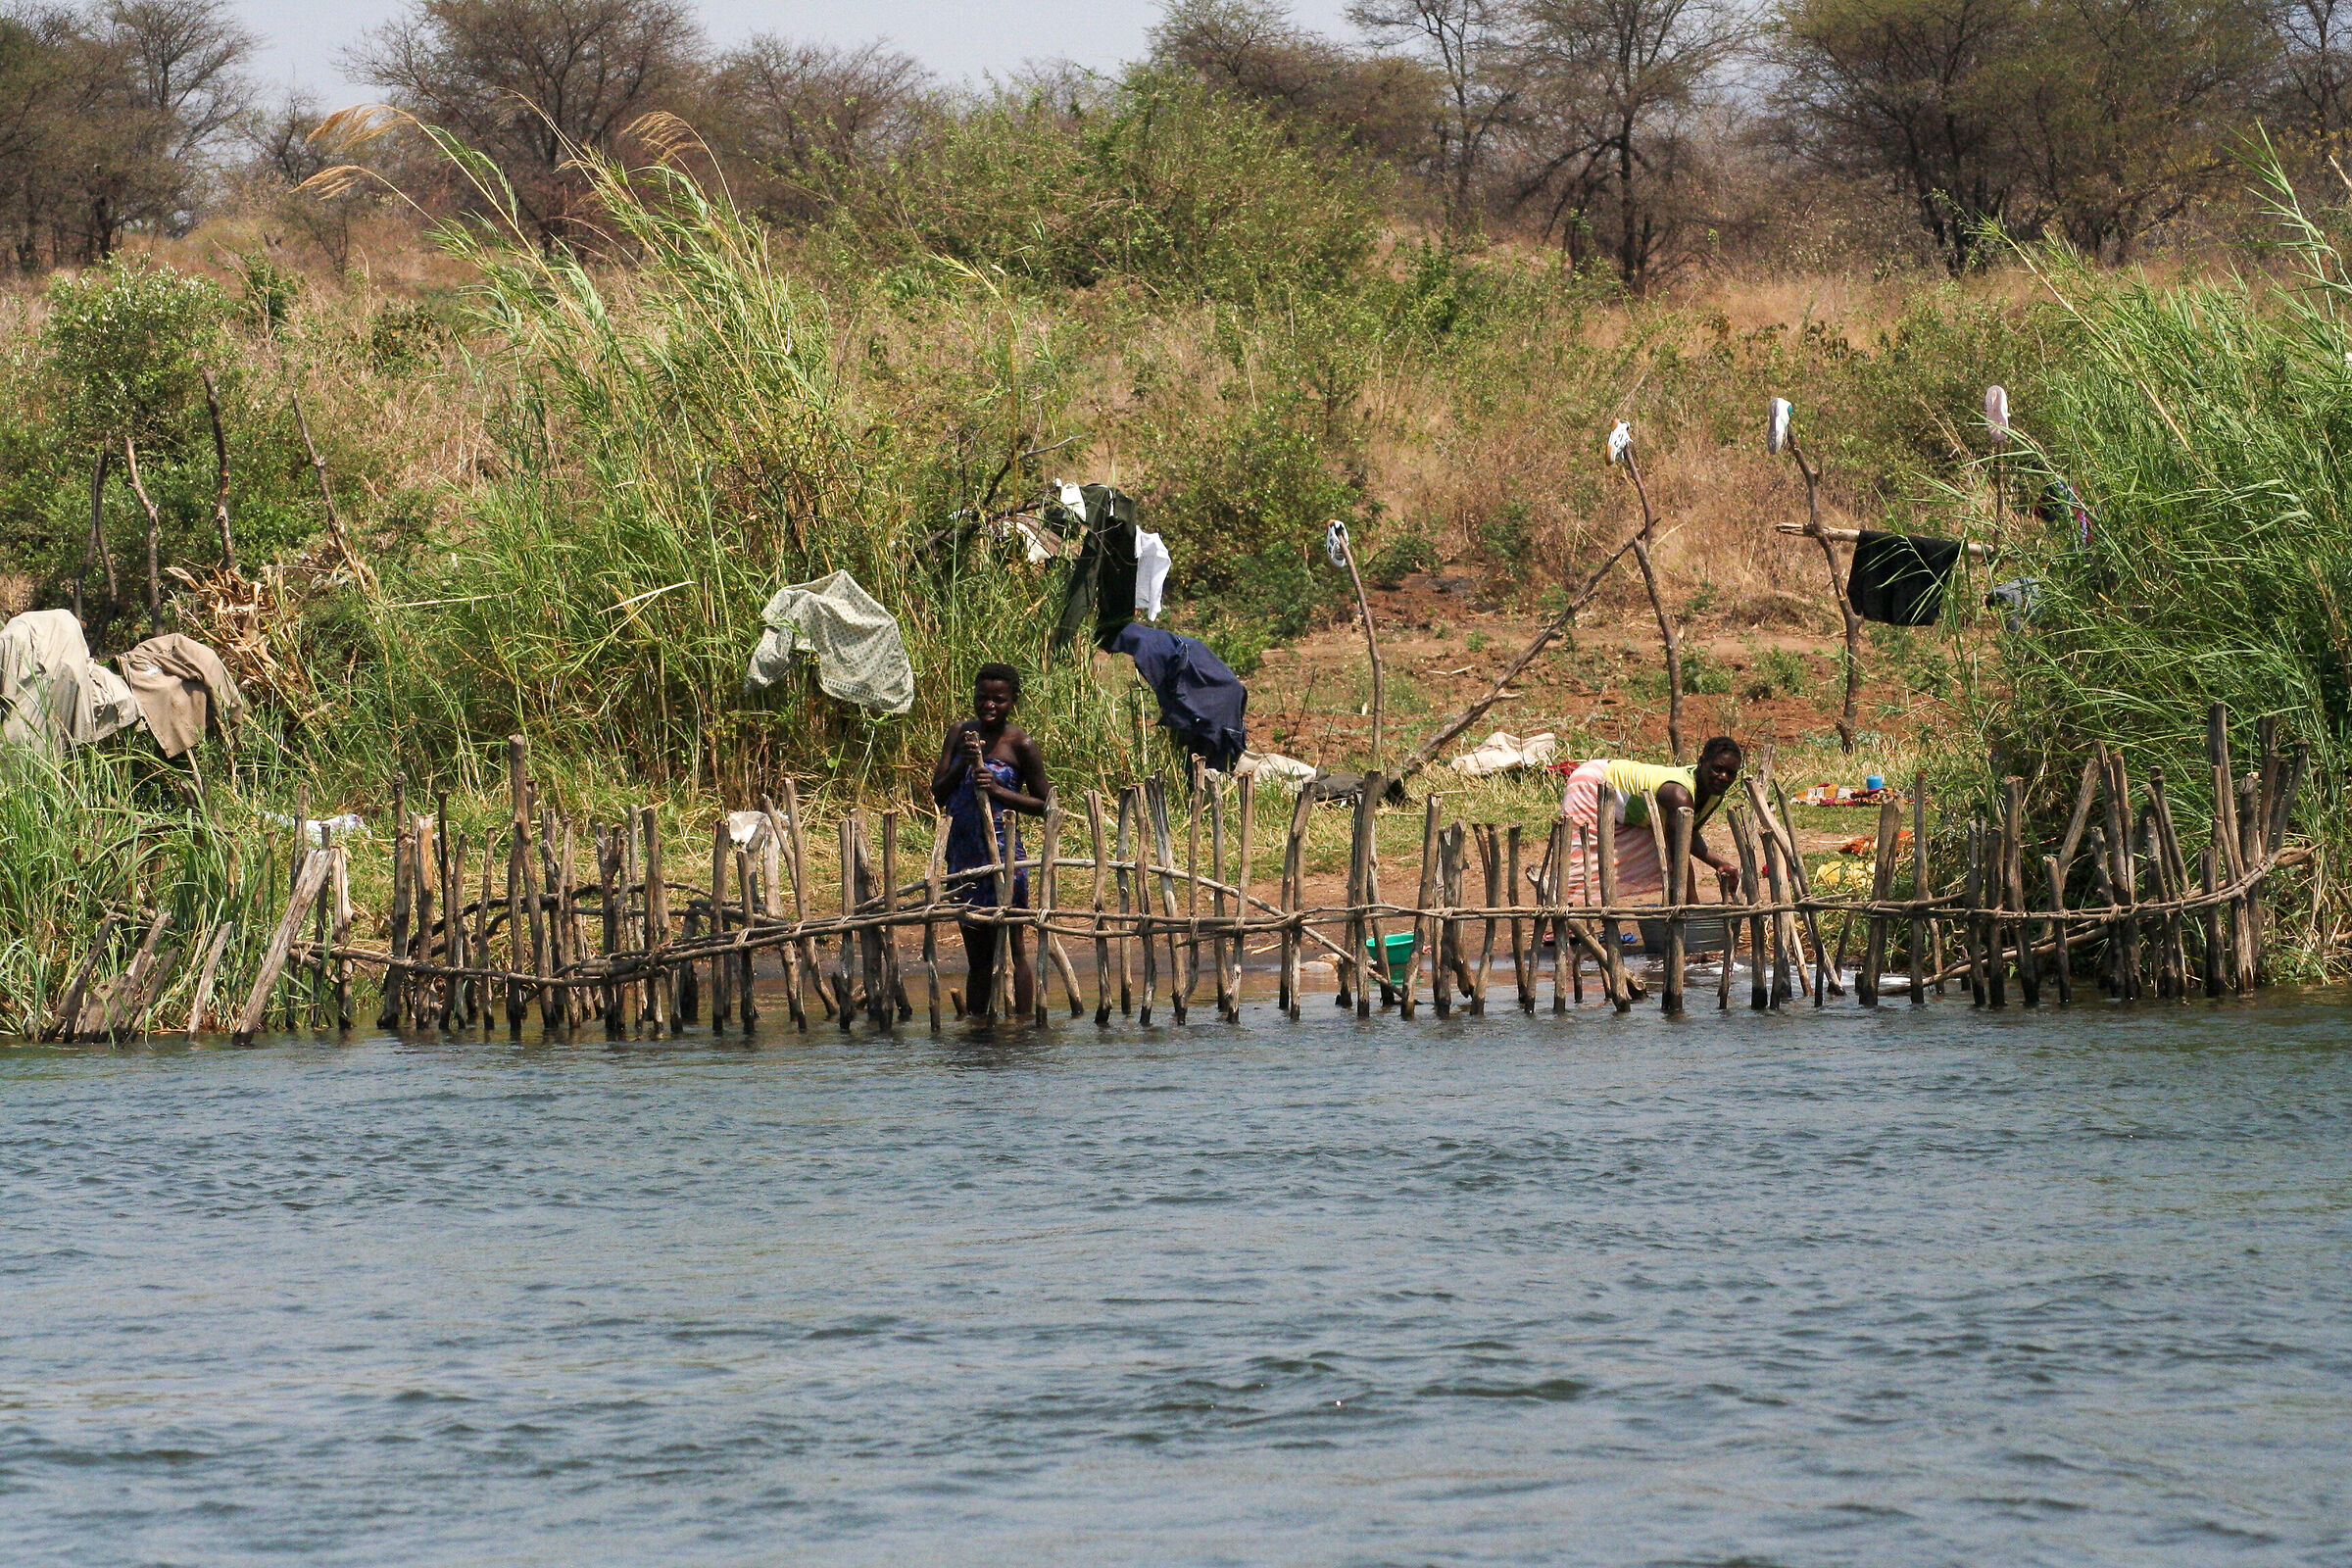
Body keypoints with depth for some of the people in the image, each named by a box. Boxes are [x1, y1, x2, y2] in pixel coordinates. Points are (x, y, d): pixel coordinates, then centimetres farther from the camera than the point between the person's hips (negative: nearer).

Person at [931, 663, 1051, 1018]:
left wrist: (998, 790, -15)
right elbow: (938, 793, 5)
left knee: (1013, 948, -3)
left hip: (1001, 851, -5)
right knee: (978, 953, 14)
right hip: (962, 852, 5)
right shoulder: (959, 733, 8)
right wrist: (962, 763, -11)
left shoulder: (1020, 744, -6)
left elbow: (1043, 805, -3)